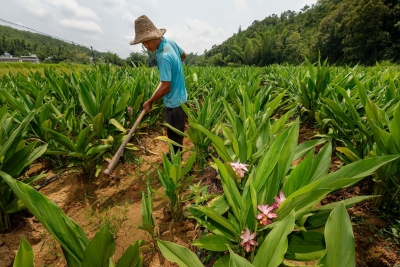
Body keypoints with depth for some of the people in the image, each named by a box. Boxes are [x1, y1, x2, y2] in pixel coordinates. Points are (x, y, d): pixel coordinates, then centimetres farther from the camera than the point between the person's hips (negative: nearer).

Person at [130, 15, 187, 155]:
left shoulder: (163, 57, -28)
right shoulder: (170, 42, 0)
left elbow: (165, 87, -27)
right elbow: (183, 55, 19)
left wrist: (150, 102, -13)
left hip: (174, 102, -10)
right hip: (179, 98, 10)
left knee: (174, 137, 6)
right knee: (176, 134, 23)